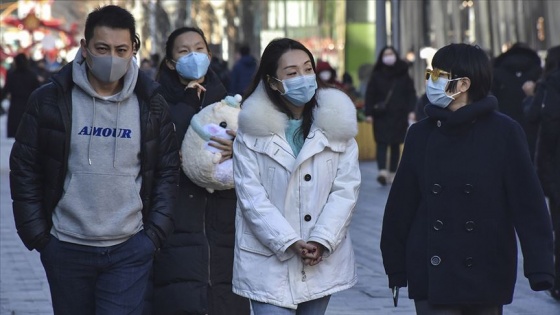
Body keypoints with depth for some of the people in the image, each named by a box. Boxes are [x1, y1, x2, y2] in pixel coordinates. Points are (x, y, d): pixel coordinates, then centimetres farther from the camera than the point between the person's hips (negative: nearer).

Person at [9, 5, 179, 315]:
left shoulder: (151, 105, 1)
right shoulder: (49, 100, -4)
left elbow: (168, 171, 7)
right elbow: (24, 170, 1)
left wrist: (155, 232, -1)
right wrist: (36, 234, -2)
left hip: (130, 251, 0)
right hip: (66, 248, 0)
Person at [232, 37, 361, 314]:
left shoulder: (336, 122, 2)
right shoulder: (253, 128, -4)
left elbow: (346, 188, -2)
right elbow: (251, 194, -8)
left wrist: (321, 241, -13)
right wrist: (290, 242, -15)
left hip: (323, 259, 3)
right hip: (270, 259, -3)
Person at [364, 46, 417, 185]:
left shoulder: (403, 75, 6)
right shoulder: (376, 75, 4)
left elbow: (411, 94, 3)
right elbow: (370, 95, 1)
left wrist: (411, 111, -9)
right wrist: (369, 113, -8)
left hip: (399, 115, 1)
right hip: (381, 115, -1)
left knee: (395, 145, 6)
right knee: (381, 143, -12)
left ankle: (392, 173, 11)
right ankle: (382, 172, -25)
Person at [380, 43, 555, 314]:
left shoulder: (504, 133, -4)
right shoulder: (421, 134, 4)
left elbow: (529, 204, -6)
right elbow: (401, 204, 7)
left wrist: (540, 269, -12)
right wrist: (396, 268, 7)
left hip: (487, 277, -1)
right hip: (432, 279, 2)